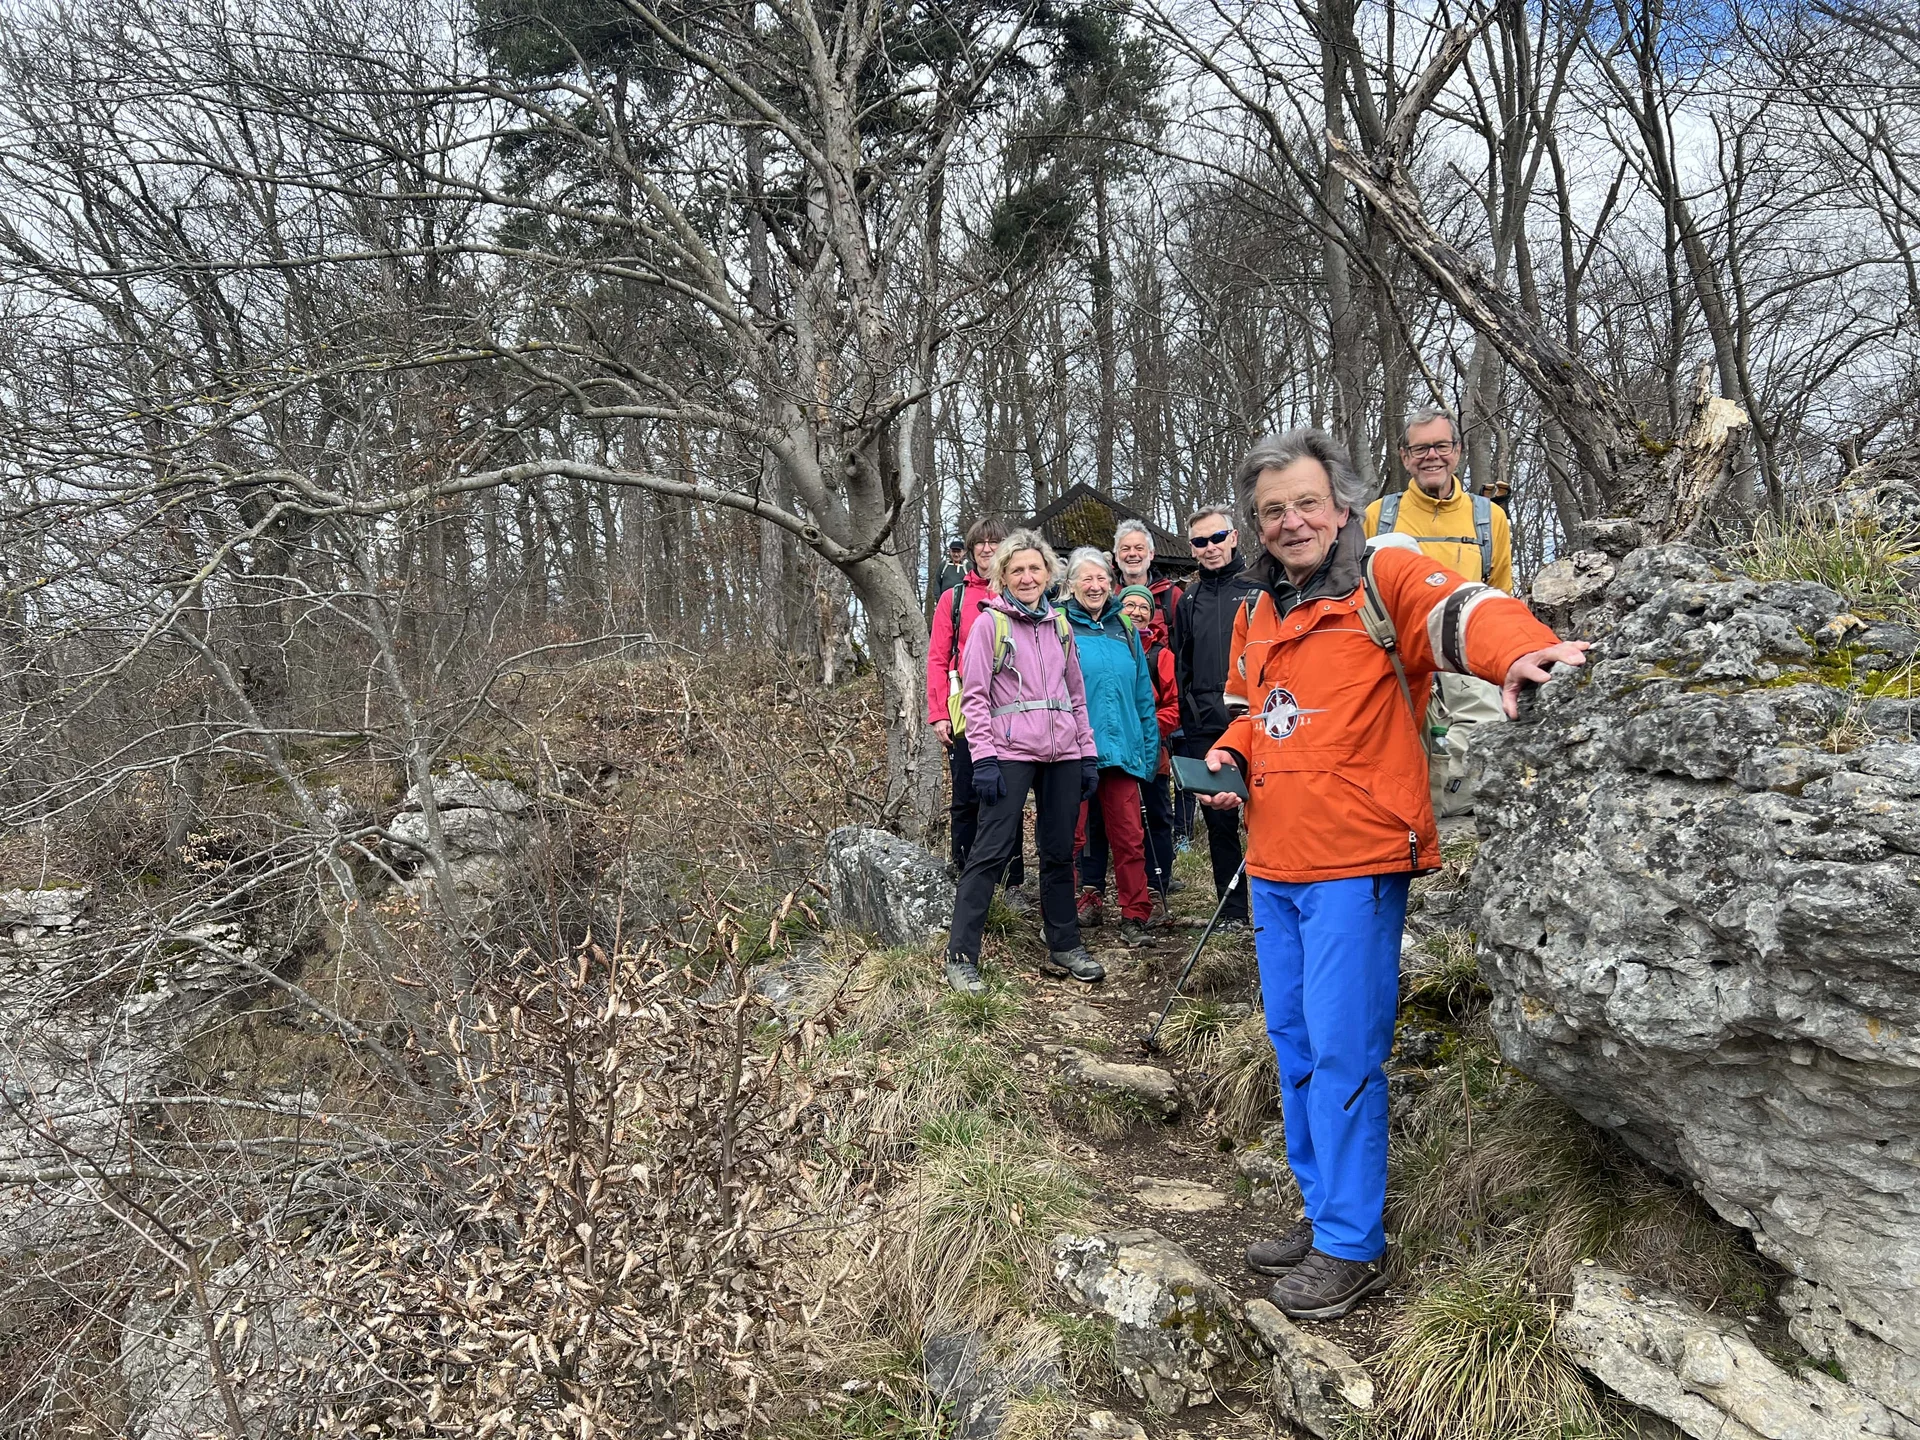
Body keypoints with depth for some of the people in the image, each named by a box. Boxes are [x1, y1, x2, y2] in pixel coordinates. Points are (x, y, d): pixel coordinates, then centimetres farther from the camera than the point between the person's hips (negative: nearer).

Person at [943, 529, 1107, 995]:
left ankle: (1063, 947, 22)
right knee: (991, 850, -9)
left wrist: (1088, 753, 12)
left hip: (1062, 754, 5)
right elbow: (974, 695, -5)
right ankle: (961, 956, -4)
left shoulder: (1060, 625, 15)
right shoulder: (991, 623, 0)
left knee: (1059, 851, 11)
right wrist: (983, 758, -14)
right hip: (1011, 752, -5)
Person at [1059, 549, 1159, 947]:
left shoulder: (1125, 629, 13)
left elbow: (1143, 694, 14)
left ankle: (1135, 915, 13)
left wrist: (1151, 745, 10)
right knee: (1073, 834, 4)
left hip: (1121, 747, 4)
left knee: (1129, 835, 5)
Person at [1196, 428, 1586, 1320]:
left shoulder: (1384, 580, -6)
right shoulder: (1255, 616, 15)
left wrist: (1521, 647, -47)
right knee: (1295, 1047, 16)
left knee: (1343, 1055, -3)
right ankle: (1322, 1213, 33)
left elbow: (1461, 610, -26)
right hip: (1273, 866, 8)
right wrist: (1230, 753, 8)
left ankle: (1351, 1247, 14)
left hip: (1355, 865, -7)